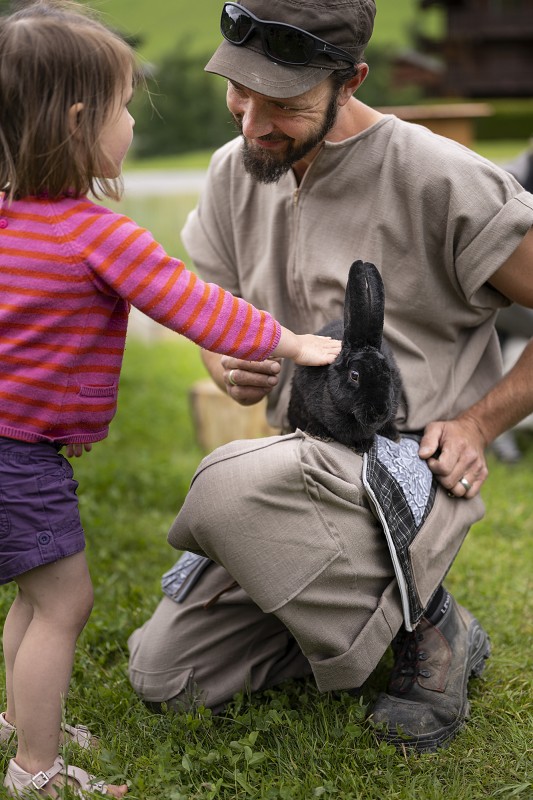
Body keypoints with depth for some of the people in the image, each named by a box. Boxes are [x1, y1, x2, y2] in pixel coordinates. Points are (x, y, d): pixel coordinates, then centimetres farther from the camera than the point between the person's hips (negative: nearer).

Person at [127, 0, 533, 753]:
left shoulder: (441, 179, -17)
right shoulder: (236, 169, 3)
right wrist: (228, 367, -9)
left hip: (407, 467, -6)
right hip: (305, 462, 7)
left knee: (228, 486, -38)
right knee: (161, 675, 4)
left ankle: (424, 621, -10)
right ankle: (350, 606, 21)